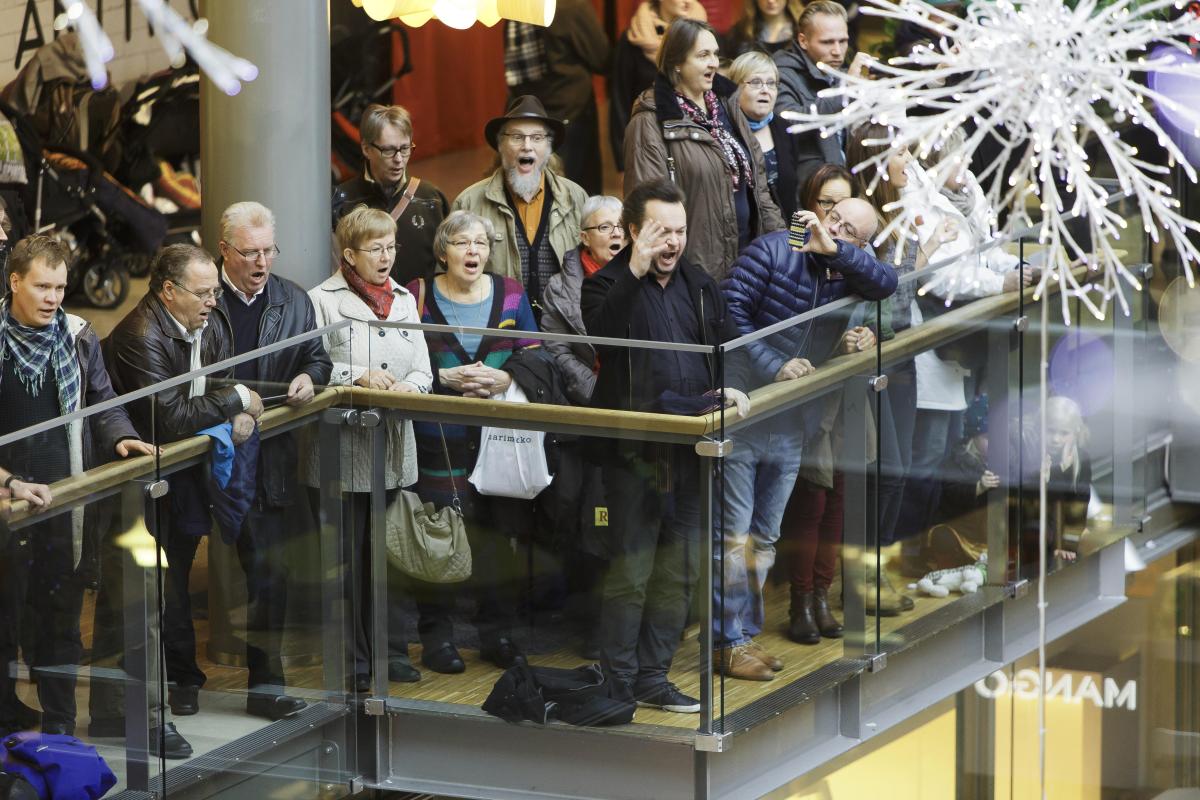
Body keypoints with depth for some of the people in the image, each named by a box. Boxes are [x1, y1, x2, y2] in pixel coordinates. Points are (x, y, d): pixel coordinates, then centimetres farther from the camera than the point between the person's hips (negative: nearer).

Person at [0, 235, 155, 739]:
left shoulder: (78, 337, 5)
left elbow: (102, 404, 15)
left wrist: (120, 437, -6)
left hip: (66, 497, 3)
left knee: (62, 619, 8)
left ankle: (60, 730, 16)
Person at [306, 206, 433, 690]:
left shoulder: (403, 301, 15)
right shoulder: (322, 301, -3)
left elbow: (423, 369, 12)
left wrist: (408, 387, -9)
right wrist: (357, 376, -19)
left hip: (393, 447, 5)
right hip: (343, 447, -5)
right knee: (347, 555, -1)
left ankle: (390, 651, 17)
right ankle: (351, 661, 6)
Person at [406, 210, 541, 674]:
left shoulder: (511, 295, 10)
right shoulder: (418, 297, 2)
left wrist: (505, 380, -9)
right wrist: (446, 378, -14)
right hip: (439, 438, -2)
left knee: (496, 530, 2)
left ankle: (497, 631, 12)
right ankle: (436, 632, 7)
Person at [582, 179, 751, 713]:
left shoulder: (698, 285, 15)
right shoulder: (610, 284, -4)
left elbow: (728, 343, 16)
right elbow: (601, 333, -25)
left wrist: (732, 384, -5)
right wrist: (634, 272, -32)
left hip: (690, 450, 6)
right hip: (634, 451, -6)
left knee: (679, 569, 11)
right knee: (631, 570, -4)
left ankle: (652, 678, 21)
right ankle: (618, 683, 4)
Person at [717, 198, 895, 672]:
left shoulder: (845, 273, 5)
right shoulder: (772, 251, -9)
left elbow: (886, 283, -16)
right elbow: (729, 312, -15)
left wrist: (834, 249, -24)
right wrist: (775, 367, -22)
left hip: (791, 431, 6)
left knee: (765, 539, 13)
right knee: (734, 536, -4)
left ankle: (746, 634, 22)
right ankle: (729, 643, 1)